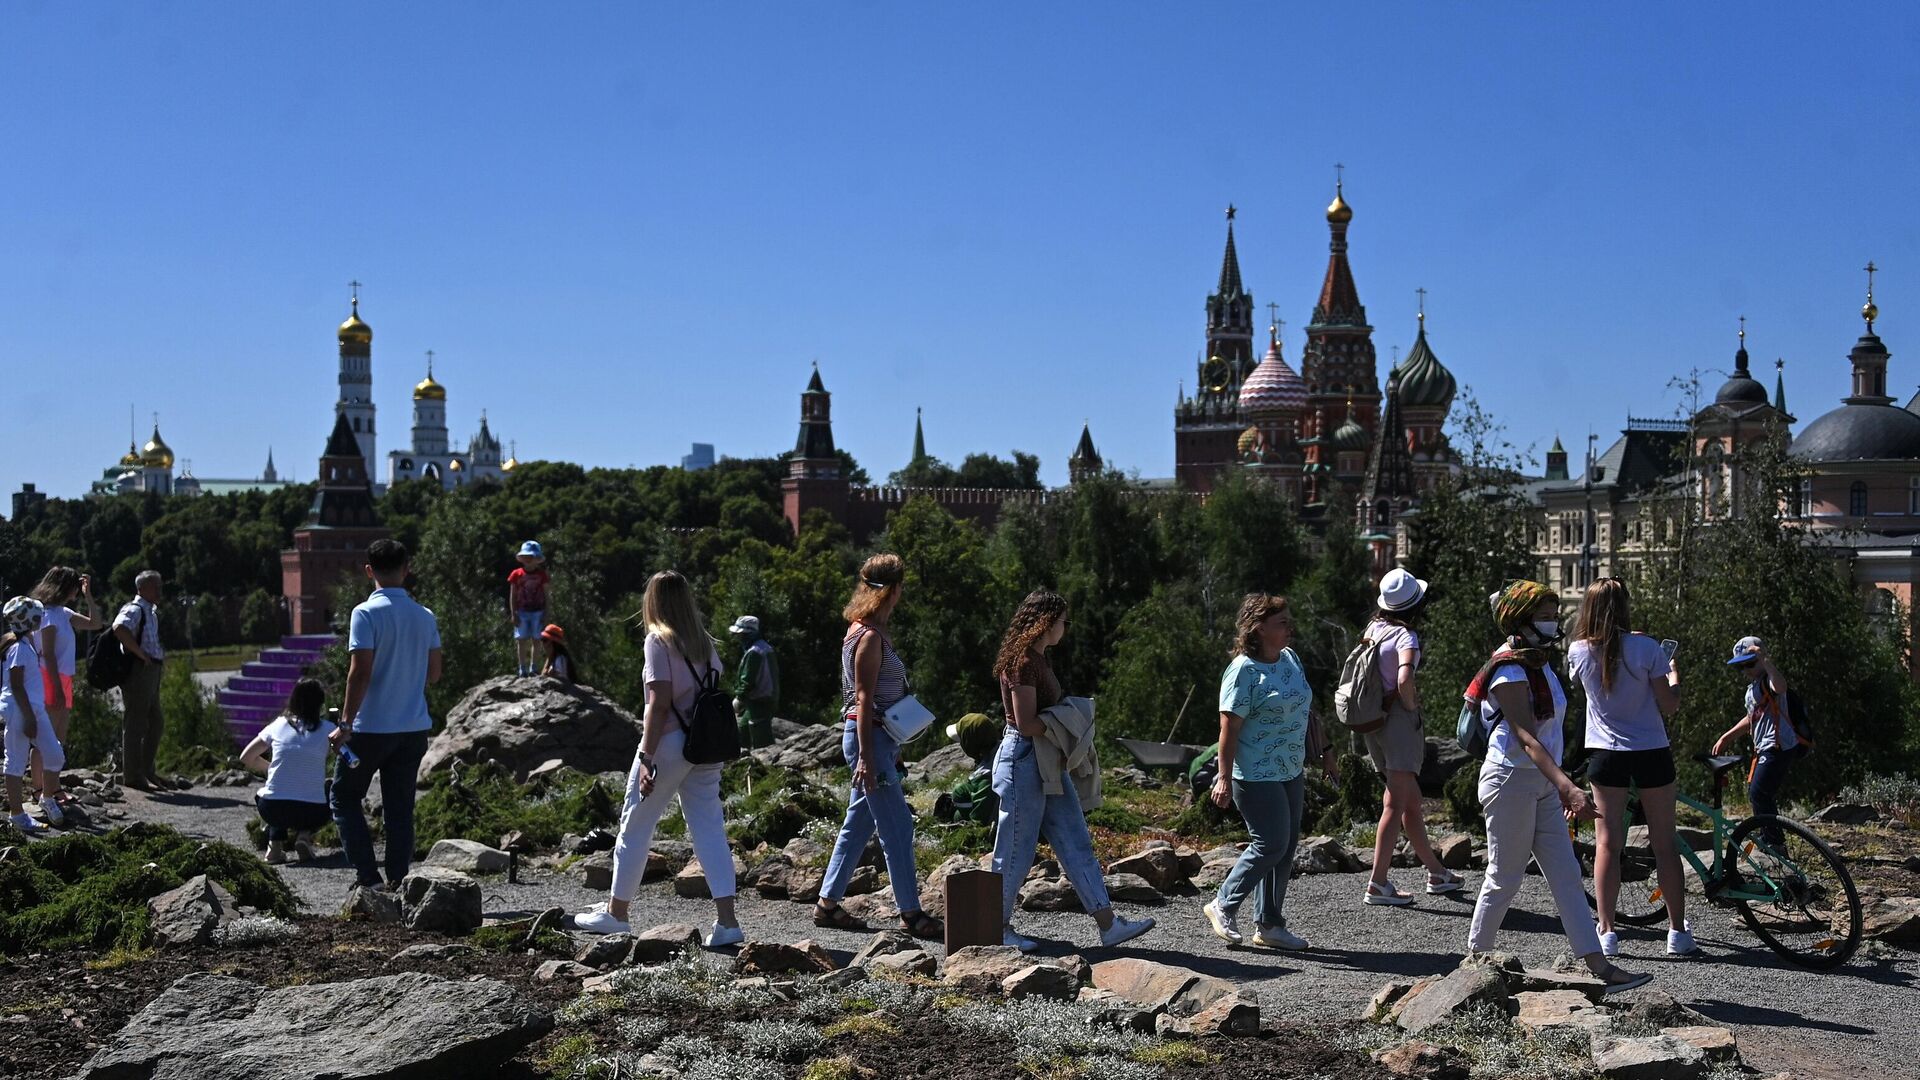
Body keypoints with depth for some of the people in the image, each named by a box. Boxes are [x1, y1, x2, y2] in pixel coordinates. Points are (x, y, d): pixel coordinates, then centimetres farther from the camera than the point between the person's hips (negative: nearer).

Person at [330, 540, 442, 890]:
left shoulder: (366, 613, -12)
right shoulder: (425, 616, 5)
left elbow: (360, 672, -17)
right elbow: (434, 674, 10)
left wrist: (346, 723, -12)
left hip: (372, 727, -5)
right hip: (415, 727, 5)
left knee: (345, 797, 11)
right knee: (400, 808, 10)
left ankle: (369, 877, 2)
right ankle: (397, 884, 8)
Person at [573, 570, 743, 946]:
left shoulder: (659, 641, -8)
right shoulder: (704, 642, 10)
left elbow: (660, 702, -15)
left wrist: (646, 757, -17)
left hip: (668, 743, -6)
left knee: (635, 825, 9)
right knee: (709, 828, 5)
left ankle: (616, 912, 21)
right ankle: (726, 921, -1)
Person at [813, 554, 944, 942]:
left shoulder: (868, 632, 16)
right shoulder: (870, 637, -14)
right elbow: (864, 700, -19)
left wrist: (891, 749, 23)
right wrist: (866, 757, -22)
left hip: (877, 738, 10)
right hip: (868, 737, -10)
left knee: (858, 825, 13)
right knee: (897, 828, -6)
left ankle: (828, 904, 20)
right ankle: (910, 913, -1)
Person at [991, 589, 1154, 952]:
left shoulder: (1038, 659, 14)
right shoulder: (1023, 662, -16)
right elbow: (1026, 724, -21)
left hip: (1049, 762, 10)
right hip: (1023, 760, -10)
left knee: (1077, 844, 7)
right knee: (1016, 850, 1)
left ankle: (1108, 925, 8)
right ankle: (998, 929, 13)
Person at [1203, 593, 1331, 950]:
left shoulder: (1290, 659, 9)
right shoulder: (1244, 671, -17)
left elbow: (1304, 710, 21)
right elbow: (1229, 727, -19)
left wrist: (1324, 749, 21)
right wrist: (1225, 778, -21)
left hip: (1291, 772, 9)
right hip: (1256, 776, -9)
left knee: (1286, 846, 10)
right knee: (1271, 844, -7)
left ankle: (1269, 925, 19)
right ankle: (1223, 906, 12)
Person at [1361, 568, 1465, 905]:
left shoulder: (1374, 628, 7)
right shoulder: (1406, 636, -15)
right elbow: (1404, 681, -30)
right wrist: (1413, 705, -11)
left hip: (1373, 723, 8)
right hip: (1400, 720, -8)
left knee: (1412, 802, 17)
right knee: (1395, 806, -5)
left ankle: (1436, 873, 29)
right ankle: (1378, 884, -5)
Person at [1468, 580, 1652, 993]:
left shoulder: (1540, 665, 12)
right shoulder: (1509, 672, -17)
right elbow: (1526, 738, -27)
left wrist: (1562, 787, 20)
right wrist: (1568, 786, -37)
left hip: (1543, 784, 9)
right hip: (1511, 781, -9)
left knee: (1567, 876, 4)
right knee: (1505, 879, 0)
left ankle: (1600, 968, 3)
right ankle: (1474, 959, 15)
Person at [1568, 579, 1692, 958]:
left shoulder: (1579, 651, -5)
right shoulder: (1646, 647, -12)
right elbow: (1669, 705, -6)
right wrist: (1673, 674, 12)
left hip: (1606, 755, 1)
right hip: (1651, 753, -1)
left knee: (1607, 843, 5)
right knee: (1664, 843, 9)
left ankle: (1607, 932, 2)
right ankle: (1678, 932, 15)